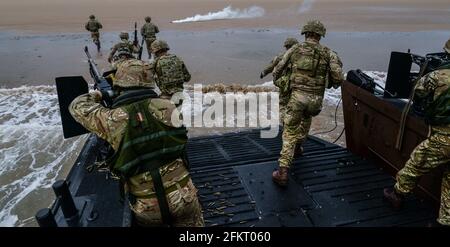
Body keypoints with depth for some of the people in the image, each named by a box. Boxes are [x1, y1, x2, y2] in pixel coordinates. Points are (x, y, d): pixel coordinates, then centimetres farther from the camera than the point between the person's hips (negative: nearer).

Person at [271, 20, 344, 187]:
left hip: (297, 96, -1)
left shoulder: (294, 49, 6)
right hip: (316, 99, 2)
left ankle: (283, 172, -7)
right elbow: (338, 77, -4)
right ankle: (298, 144, 50)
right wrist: (333, 85, 20)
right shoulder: (328, 53, 4)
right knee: (306, 118, 35)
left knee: (289, 133, 2)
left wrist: (275, 78, 38)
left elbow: (278, 69, 15)